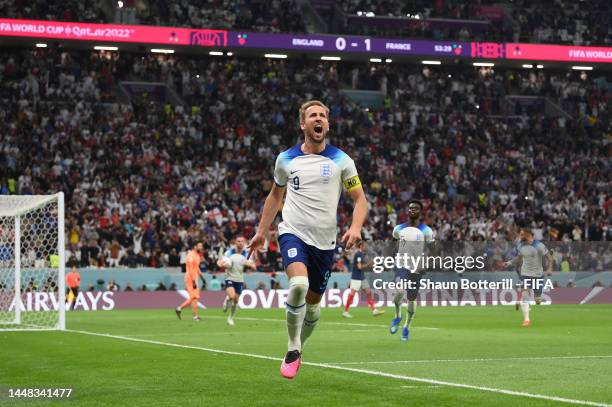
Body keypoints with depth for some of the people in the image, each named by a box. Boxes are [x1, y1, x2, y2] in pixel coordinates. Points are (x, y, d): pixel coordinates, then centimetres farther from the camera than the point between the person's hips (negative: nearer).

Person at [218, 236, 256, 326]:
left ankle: (231, 318, 25)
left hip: (240, 280, 3)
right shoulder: (230, 252, -5)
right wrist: (222, 264, -26)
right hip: (230, 278, -3)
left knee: (236, 301, 6)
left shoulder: (246, 254, 0)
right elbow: (219, 262, -2)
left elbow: (253, 267, -1)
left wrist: (248, 264, -24)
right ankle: (227, 300, 10)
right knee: (232, 296, -26)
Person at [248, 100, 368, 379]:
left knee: (313, 303, 9)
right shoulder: (286, 159, 6)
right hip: (293, 233, -1)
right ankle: (293, 349, -11)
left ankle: (297, 349, 35)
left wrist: (355, 227, -16)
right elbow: (275, 195, 21)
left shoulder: (341, 160, 1)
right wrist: (261, 231, 21)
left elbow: (359, 199, 3)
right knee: (298, 285, -27)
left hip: (325, 241, 2)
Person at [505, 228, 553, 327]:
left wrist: (550, 268, -20)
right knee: (524, 296, -12)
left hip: (537, 274, -3)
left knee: (537, 298, 4)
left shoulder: (538, 246, -15)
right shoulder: (520, 245, 1)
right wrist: (510, 262, 2)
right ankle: (526, 319, -9)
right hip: (525, 274, 3)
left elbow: (549, 257, -9)